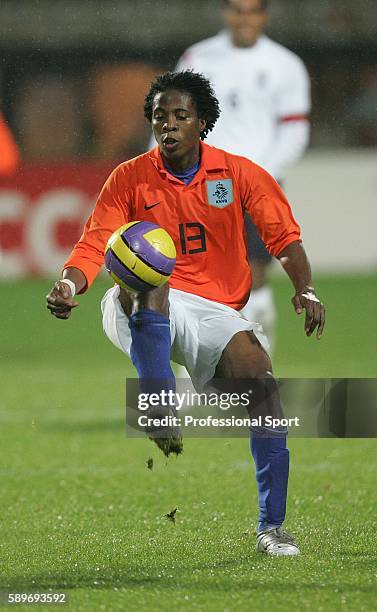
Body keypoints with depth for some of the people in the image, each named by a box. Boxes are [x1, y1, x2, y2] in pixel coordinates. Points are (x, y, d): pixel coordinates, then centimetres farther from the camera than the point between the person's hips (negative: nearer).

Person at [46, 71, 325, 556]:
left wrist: (305, 291, -16)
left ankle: (271, 526, -17)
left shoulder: (239, 174, 7)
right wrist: (69, 283, -24)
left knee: (260, 377, -25)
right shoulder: (129, 178, 5)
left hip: (216, 312, 2)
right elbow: (93, 245, -2)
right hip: (143, 311, -2)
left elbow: (284, 237, 3)